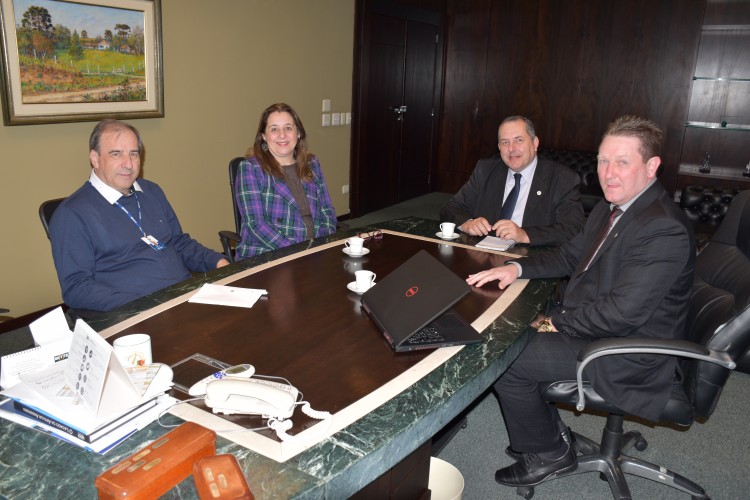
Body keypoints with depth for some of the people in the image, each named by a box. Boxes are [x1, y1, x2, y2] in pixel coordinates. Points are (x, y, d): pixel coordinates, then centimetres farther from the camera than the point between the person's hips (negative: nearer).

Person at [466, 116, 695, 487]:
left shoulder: (664, 230, -25)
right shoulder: (612, 206, 6)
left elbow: (622, 312, -28)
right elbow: (570, 256, 15)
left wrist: (556, 324, -16)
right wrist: (517, 267, -2)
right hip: (589, 323, 10)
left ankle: (549, 453, 10)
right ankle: (548, 431, 21)